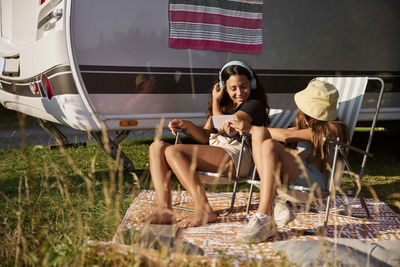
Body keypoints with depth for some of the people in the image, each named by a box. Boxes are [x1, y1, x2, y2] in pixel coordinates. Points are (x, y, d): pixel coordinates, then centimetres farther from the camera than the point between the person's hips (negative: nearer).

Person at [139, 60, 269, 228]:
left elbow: (225, 128, -11)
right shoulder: (222, 104, 26)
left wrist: (215, 102, 4)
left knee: (173, 151, -26)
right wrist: (187, 125, 1)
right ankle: (164, 210, -25)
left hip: (235, 156, -8)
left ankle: (204, 210, -35)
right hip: (213, 154, 8)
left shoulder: (255, 105, 2)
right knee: (157, 147, -8)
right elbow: (205, 136, 21)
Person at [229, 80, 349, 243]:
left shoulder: (332, 128, -1)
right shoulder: (306, 126, 25)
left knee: (269, 145, -30)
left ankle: (264, 219, -37)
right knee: (260, 134, -14)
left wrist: (251, 128, -3)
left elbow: (287, 136, -9)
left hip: (315, 182, -7)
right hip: (290, 178, 8)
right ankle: (273, 206, -25)